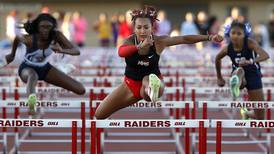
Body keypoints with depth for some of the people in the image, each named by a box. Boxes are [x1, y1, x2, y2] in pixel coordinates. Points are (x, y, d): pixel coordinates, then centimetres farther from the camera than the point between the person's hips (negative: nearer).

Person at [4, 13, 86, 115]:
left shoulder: (56, 36, -24)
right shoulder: (29, 39, -30)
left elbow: (76, 51, -31)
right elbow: (17, 38, -6)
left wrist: (62, 50, -52)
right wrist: (12, 55, 12)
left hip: (45, 68, 4)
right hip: (28, 68, -4)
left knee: (80, 90, -5)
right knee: (33, 76, -45)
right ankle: (31, 102, -73)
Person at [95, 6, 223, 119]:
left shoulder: (159, 42, -17)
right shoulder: (130, 40, -20)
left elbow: (185, 39, -18)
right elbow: (121, 52, -44)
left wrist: (209, 37, -28)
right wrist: (140, 46, -60)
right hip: (131, 83, 3)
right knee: (99, 114, 3)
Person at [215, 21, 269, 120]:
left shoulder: (250, 44, -23)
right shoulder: (227, 49, -14)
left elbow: (265, 55, -39)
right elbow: (218, 59, 8)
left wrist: (251, 61, -57)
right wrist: (219, 78, 15)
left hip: (253, 76, -1)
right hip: (239, 75, 1)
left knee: (260, 117, 4)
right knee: (239, 71, -39)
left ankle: (247, 113, 36)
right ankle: (235, 84, -67)